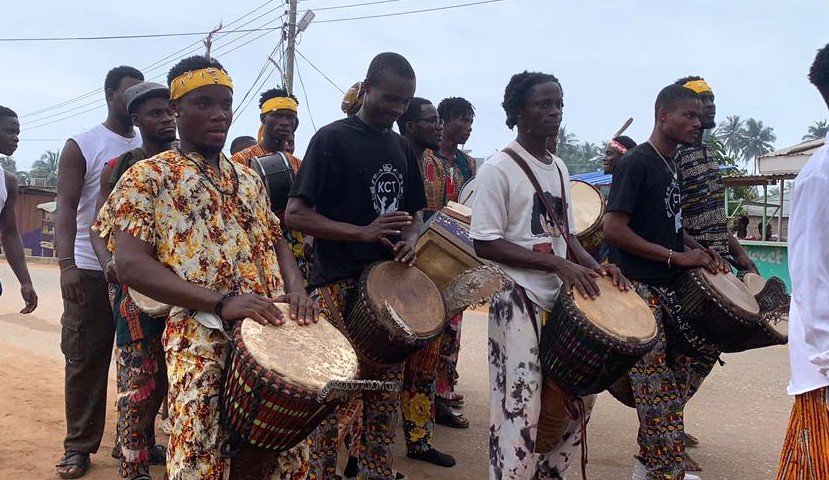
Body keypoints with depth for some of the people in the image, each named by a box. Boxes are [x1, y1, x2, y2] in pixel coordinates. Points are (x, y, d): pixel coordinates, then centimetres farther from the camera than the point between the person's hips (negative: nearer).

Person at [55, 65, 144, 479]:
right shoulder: (82, 146, 0)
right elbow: (66, 208, -9)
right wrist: (67, 264, -22)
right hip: (92, 271, -3)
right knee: (86, 361, 3)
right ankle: (78, 446, 14)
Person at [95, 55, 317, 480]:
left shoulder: (247, 178, 17)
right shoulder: (146, 178, -1)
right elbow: (130, 265, -13)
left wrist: (296, 290, -6)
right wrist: (220, 301, -25)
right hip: (203, 342, -5)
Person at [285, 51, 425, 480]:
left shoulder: (402, 148, 13)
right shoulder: (332, 139, -6)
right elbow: (295, 214, -12)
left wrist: (408, 242, -2)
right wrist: (363, 233, -23)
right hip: (339, 284, -6)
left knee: (386, 393, 13)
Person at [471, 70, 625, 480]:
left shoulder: (560, 168, 12)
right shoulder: (498, 169, -12)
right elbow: (484, 244, -16)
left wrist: (594, 265, -1)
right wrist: (556, 263, -22)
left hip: (562, 298, 8)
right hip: (519, 301, -8)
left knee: (580, 395, 15)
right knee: (521, 408, -5)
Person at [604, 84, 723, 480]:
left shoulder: (671, 166, 13)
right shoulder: (636, 162, -13)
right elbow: (613, 229, -21)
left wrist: (696, 254, 6)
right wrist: (676, 256, -19)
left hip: (671, 290, 9)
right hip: (642, 291, -9)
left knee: (678, 378, 14)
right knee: (658, 391, -3)